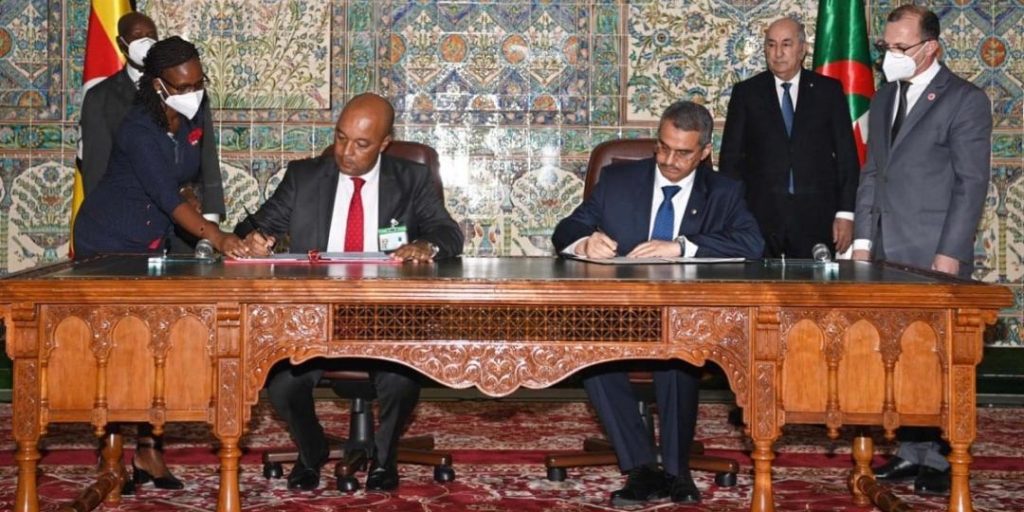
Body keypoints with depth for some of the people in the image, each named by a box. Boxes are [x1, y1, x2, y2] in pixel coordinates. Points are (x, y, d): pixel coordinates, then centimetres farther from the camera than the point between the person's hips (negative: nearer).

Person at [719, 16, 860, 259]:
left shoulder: (829, 90, 7)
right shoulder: (746, 93, 7)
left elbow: (846, 155, 6)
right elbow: (730, 158, 6)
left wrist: (845, 212, -1)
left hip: (816, 219, 0)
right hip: (759, 217, 0)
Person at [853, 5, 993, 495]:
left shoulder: (965, 100, -4)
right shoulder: (884, 97, 15)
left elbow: (971, 183, -8)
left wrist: (950, 254, -13)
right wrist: (863, 239, 10)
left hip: (934, 258, -6)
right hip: (887, 254, 6)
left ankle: (940, 456, 9)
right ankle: (911, 450, 14)